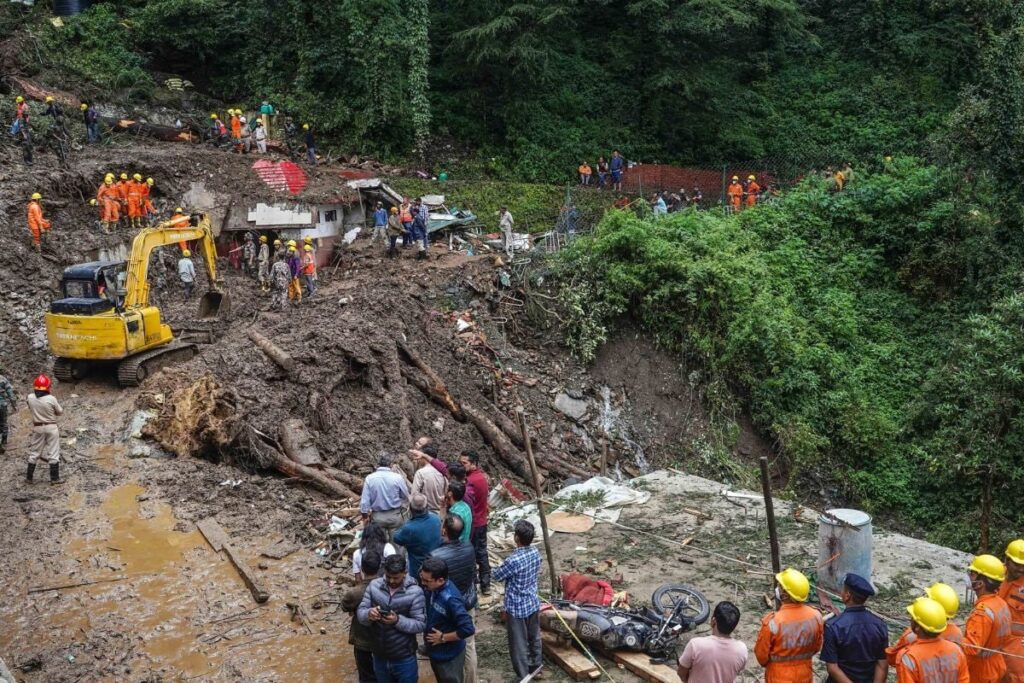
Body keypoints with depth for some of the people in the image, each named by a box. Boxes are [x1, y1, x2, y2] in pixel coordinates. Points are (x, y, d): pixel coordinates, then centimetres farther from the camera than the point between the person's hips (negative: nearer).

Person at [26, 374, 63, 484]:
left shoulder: (30, 398, -10)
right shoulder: (51, 399, -20)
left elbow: (31, 409, 9)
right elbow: (60, 412, -5)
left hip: (37, 427, 3)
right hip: (51, 427, -3)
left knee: (34, 452, 16)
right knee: (53, 453, 6)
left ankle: (29, 476, 24)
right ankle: (54, 478, 10)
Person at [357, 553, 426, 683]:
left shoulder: (415, 592, -17)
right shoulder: (374, 586, -7)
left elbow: (421, 624, -16)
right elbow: (360, 612, -6)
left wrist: (398, 620, -32)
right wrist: (368, 614, -29)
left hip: (404, 659, -3)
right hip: (379, 656, 4)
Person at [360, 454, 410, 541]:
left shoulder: (369, 478, -9)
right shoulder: (398, 477, -12)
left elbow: (364, 500, -6)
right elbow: (406, 497, 0)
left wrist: (365, 516, 8)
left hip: (377, 517, 1)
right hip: (395, 515, -1)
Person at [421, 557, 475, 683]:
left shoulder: (450, 599, -33)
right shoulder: (430, 589, -10)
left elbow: (468, 629, -34)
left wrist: (443, 638, -23)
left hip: (449, 655, -8)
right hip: (435, 651, 8)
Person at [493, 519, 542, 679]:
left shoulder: (513, 560, -30)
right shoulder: (535, 553, -7)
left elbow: (497, 576, -13)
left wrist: (504, 566, 7)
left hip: (517, 608, -7)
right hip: (533, 603, 7)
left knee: (518, 644, 9)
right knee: (534, 636, 25)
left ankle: (523, 677, 19)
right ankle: (536, 666, 44)